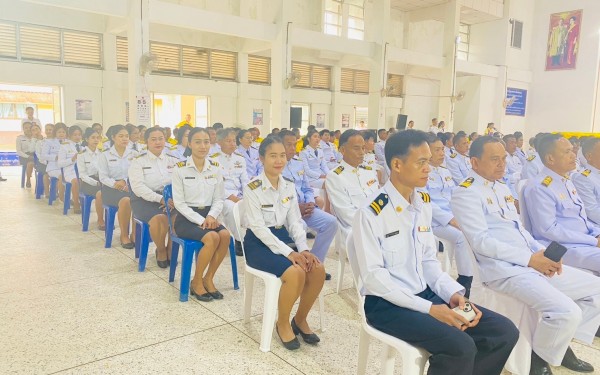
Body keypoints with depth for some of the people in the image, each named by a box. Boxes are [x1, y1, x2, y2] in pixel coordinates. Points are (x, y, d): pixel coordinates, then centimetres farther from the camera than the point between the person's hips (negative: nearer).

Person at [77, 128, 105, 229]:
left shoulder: (101, 153, 9)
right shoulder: (82, 154, -1)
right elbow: (82, 174, -6)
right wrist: (96, 183, -18)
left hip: (101, 179, 3)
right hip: (87, 182, -3)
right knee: (100, 193, -34)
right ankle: (100, 221, -19)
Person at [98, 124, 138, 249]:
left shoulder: (134, 154, 10)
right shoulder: (105, 155, 5)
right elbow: (103, 177, -2)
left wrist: (125, 182, -16)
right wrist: (116, 184, -20)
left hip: (130, 186, 2)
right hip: (111, 188, -2)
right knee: (126, 201, -35)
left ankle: (135, 233, -15)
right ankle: (124, 235, -18)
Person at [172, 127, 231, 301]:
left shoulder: (215, 168, 4)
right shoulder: (180, 169, -8)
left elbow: (218, 199, 6)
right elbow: (179, 202, -9)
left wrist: (211, 216, -14)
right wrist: (200, 220, -18)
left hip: (208, 215, 4)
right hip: (186, 218, -4)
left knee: (225, 235, -26)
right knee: (212, 238, -30)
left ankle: (208, 279, -6)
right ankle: (196, 282, -8)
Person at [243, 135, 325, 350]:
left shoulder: (289, 187, 6)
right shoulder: (252, 188, -12)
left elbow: (295, 222, 5)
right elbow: (258, 227, -18)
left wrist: (303, 249, -13)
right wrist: (288, 252, -25)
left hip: (283, 237, 6)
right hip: (259, 243, -6)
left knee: (318, 269, -18)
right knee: (295, 272, -30)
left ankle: (300, 319, 5)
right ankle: (282, 323, -3)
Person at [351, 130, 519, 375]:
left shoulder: (423, 203, 5)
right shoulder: (371, 212, -17)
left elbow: (429, 260, 10)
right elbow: (373, 276, -18)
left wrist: (453, 293, -8)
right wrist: (428, 308, -21)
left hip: (426, 293, 7)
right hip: (387, 303, -7)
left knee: (505, 332, -2)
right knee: (461, 347, -26)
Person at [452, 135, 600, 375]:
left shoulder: (502, 188, 18)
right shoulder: (466, 193, -10)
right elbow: (481, 242, -18)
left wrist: (542, 252, 1)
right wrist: (530, 258, -18)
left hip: (534, 263, 9)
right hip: (504, 270, -9)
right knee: (566, 311, -24)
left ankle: (563, 345, 21)